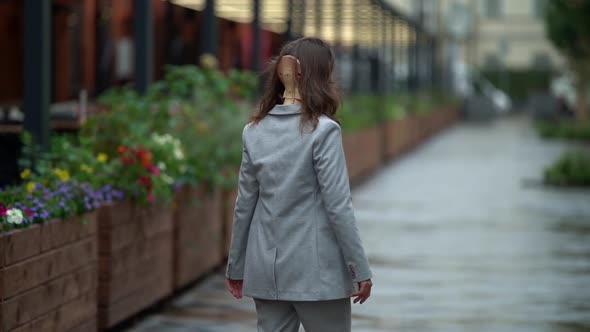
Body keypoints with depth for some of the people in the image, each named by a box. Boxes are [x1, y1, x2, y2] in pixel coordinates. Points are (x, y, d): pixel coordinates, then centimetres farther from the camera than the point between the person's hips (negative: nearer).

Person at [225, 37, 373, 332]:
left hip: (266, 268, 5)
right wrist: (360, 269, -8)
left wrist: (235, 267, 15)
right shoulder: (322, 130, -11)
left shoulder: (255, 131, 5)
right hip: (314, 270, -5)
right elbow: (338, 207, -13)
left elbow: (244, 205, 8)